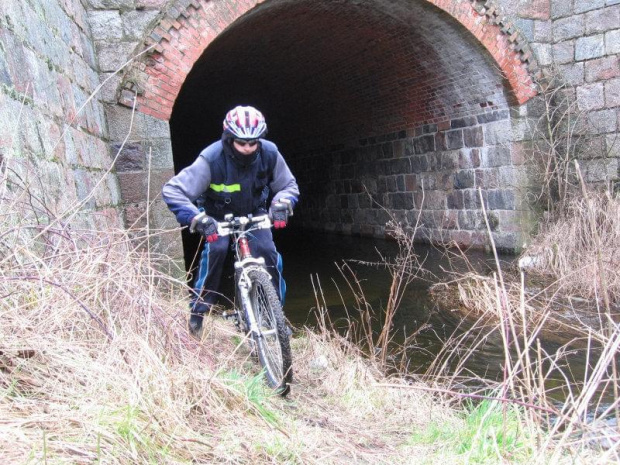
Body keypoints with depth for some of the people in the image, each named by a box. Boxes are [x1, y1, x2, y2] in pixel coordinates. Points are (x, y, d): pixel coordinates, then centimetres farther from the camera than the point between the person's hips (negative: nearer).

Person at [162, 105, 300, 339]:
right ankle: (198, 310, -11)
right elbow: (172, 190, -35)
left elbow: (289, 185, -8)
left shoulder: (269, 153, -24)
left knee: (268, 254, -18)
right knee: (216, 248, -28)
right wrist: (196, 218, -49)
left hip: (254, 214, 2)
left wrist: (282, 203, -32)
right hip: (219, 216, -2)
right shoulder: (212, 159, -33)